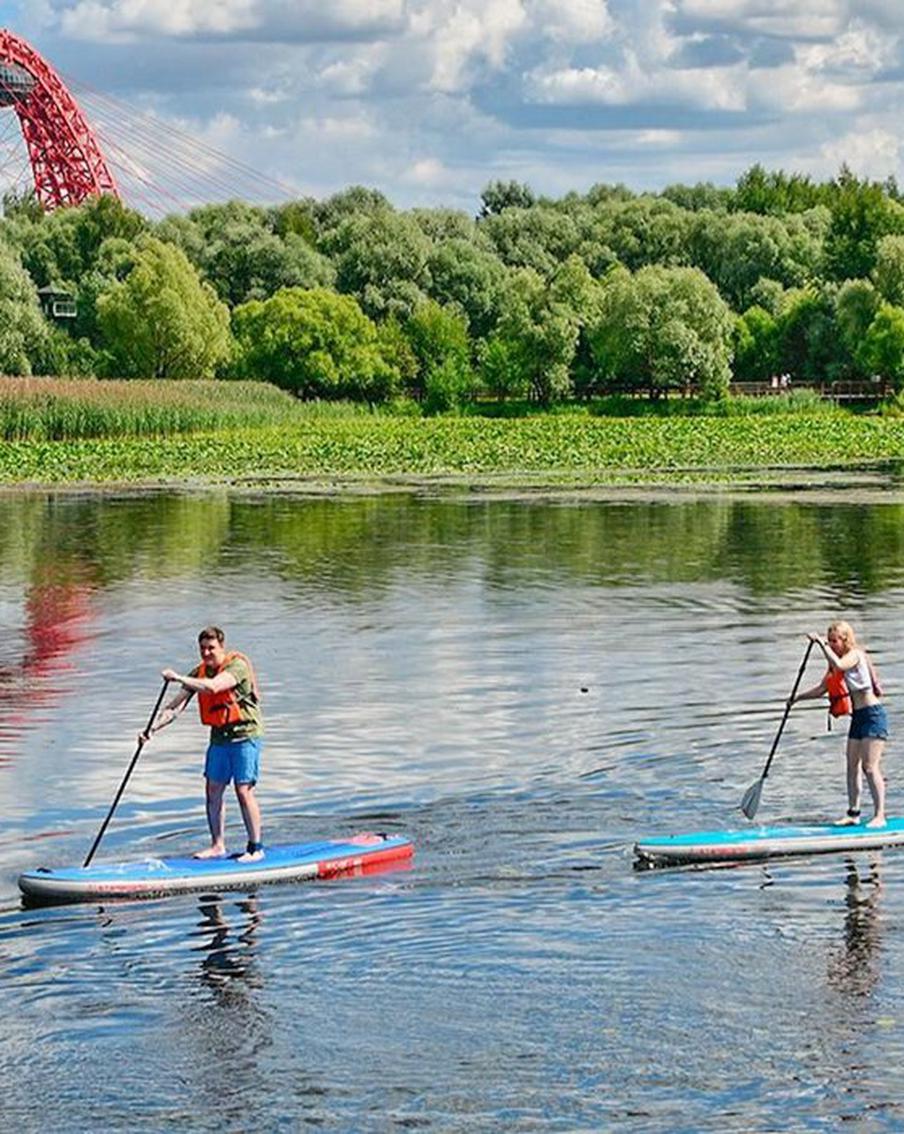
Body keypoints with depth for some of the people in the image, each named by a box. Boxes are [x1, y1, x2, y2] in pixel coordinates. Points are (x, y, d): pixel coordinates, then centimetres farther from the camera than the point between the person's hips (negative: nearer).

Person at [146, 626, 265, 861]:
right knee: (213, 790, 6)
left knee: (244, 790, -9)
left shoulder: (238, 665, -15)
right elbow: (175, 706, 2)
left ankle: (255, 848, -1)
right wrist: (154, 727, -12)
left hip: (244, 735, -7)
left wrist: (179, 678, -34)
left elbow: (213, 686, -32)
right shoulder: (199, 673, 5)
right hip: (219, 736, 7)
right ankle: (217, 845, 16)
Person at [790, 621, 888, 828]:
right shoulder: (839, 661, 14)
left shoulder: (855, 655, -12)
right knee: (852, 765, 8)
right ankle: (853, 813, 13)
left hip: (873, 714, -9)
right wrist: (798, 697, 9)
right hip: (858, 717, 9)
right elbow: (822, 689, 19)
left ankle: (879, 815, -13)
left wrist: (822, 644, -27)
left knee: (869, 766, -13)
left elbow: (839, 665, -34)